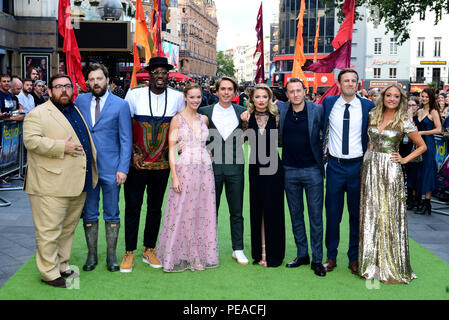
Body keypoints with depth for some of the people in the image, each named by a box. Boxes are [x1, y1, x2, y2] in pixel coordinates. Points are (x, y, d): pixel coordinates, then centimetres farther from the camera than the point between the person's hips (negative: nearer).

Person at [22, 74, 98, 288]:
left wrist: (92, 170, 23)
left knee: (68, 228, 15)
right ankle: (50, 273, 6)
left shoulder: (77, 112, 20)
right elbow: (31, 140, -18)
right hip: (51, 186, -8)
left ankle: (62, 266, 27)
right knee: (49, 230, -3)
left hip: (77, 185, 8)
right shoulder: (38, 114, -5)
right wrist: (62, 147, -21)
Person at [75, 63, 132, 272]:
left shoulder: (120, 105, -2)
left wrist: (123, 168, -9)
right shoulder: (80, 101, 7)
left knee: (112, 214, 5)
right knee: (89, 214, 9)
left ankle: (111, 255, 16)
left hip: (111, 168, -2)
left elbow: (126, 139, -2)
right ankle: (91, 254, 20)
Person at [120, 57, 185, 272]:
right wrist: (133, 153, -7)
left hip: (161, 164, 2)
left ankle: (149, 251, 24)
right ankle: (129, 252, 14)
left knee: (155, 208, 11)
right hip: (136, 163, -2)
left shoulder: (177, 98, 1)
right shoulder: (134, 95, -5)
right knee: (132, 207, 2)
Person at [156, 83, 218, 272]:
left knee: (203, 213, 7)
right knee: (182, 213, -1)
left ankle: (200, 255, 18)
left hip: (205, 171, 5)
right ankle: (178, 257, 10)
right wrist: (174, 176, -12)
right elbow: (171, 150, -5)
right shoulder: (177, 119, -1)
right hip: (185, 169, -4)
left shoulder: (204, 119, 12)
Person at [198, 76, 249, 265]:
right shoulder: (205, 112, 3)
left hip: (235, 167, 0)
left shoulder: (242, 112, 5)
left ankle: (238, 250, 16)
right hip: (212, 166, 0)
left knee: (237, 212, 6)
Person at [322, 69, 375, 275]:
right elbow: (322, 129, 13)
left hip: (357, 165, 0)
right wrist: (323, 156, 7)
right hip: (335, 165, 1)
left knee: (357, 215, 8)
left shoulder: (368, 106, -1)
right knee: (332, 213, 7)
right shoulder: (328, 103, 1)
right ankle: (331, 257, 20)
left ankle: (354, 258, 21)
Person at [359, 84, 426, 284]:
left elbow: (422, 146, 4)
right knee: (370, 214, 7)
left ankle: (391, 265, 10)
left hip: (390, 171, -4)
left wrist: (404, 160, -4)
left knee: (389, 215, -1)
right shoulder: (373, 115, 7)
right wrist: (367, 156, 9)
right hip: (370, 168, 4)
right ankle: (371, 261, 19)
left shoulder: (404, 121, -3)